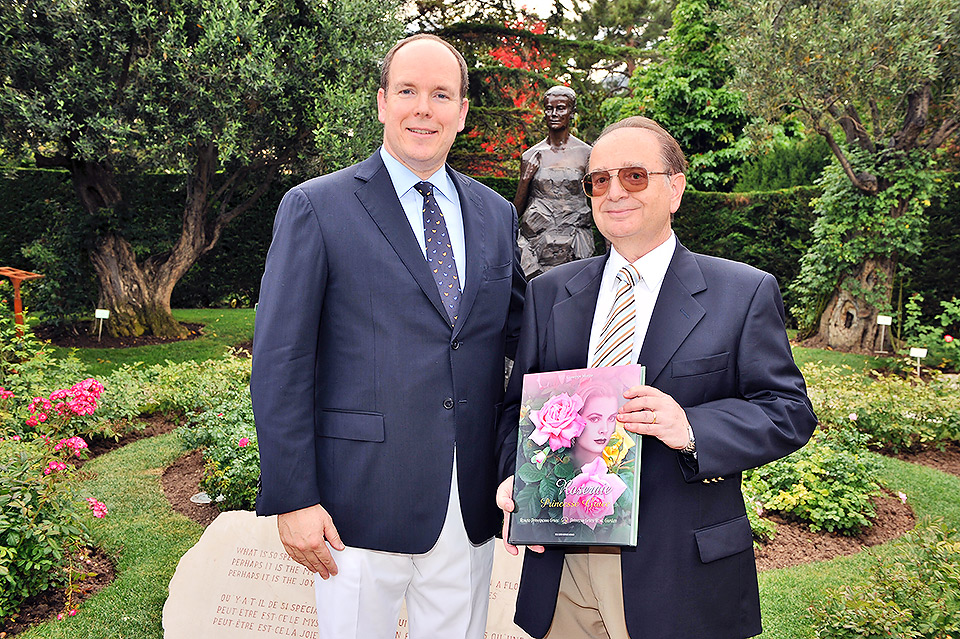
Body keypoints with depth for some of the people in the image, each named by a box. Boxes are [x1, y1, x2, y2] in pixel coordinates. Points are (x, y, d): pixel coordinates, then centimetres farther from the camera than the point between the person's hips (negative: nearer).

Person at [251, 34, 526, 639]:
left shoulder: (496, 213, 9)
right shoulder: (316, 207, -5)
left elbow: (518, 334, 13)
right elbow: (279, 363, -8)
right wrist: (293, 499, -10)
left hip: (471, 504, 4)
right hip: (359, 504, -4)